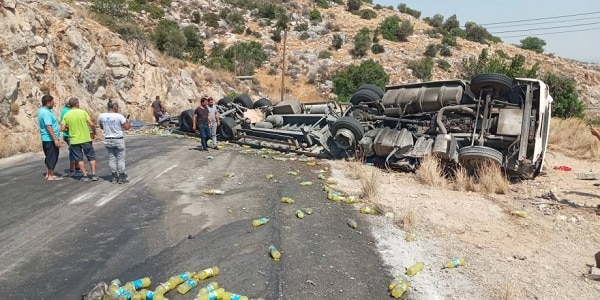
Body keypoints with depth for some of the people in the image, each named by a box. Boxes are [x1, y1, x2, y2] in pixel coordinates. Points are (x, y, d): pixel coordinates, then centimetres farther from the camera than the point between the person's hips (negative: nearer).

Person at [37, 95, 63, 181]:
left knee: (49, 156, 18)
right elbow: (48, 127, -26)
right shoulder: (46, 112, -20)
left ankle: (48, 173, 26)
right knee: (52, 157, -3)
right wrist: (55, 139, -26)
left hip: (46, 138, 11)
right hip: (50, 139, -11)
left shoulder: (42, 110, 13)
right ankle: (51, 176, 2)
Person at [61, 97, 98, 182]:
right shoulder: (83, 112, -7)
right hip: (86, 139, -2)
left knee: (79, 159, 10)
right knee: (91, 157, 10)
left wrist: (69, 128, 16)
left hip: (74, 140, 2)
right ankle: (94, 175, 9)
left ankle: (85, 175, 10)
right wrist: (94, 133, 2)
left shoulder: (66, 115, -1)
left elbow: (62, 128, -4)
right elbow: (91, 124, -13)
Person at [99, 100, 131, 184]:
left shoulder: (102, 116, -1)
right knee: (120, 159, 4)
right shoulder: (119, 116, -16)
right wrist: (128, 122, 6)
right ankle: (122, 177, 9)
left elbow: (101, 127, 13)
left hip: (108, 140, 5)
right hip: (118, 140, -5)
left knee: (111, 158, 11)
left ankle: (114, 177, 16)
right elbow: (127, 127, -13)